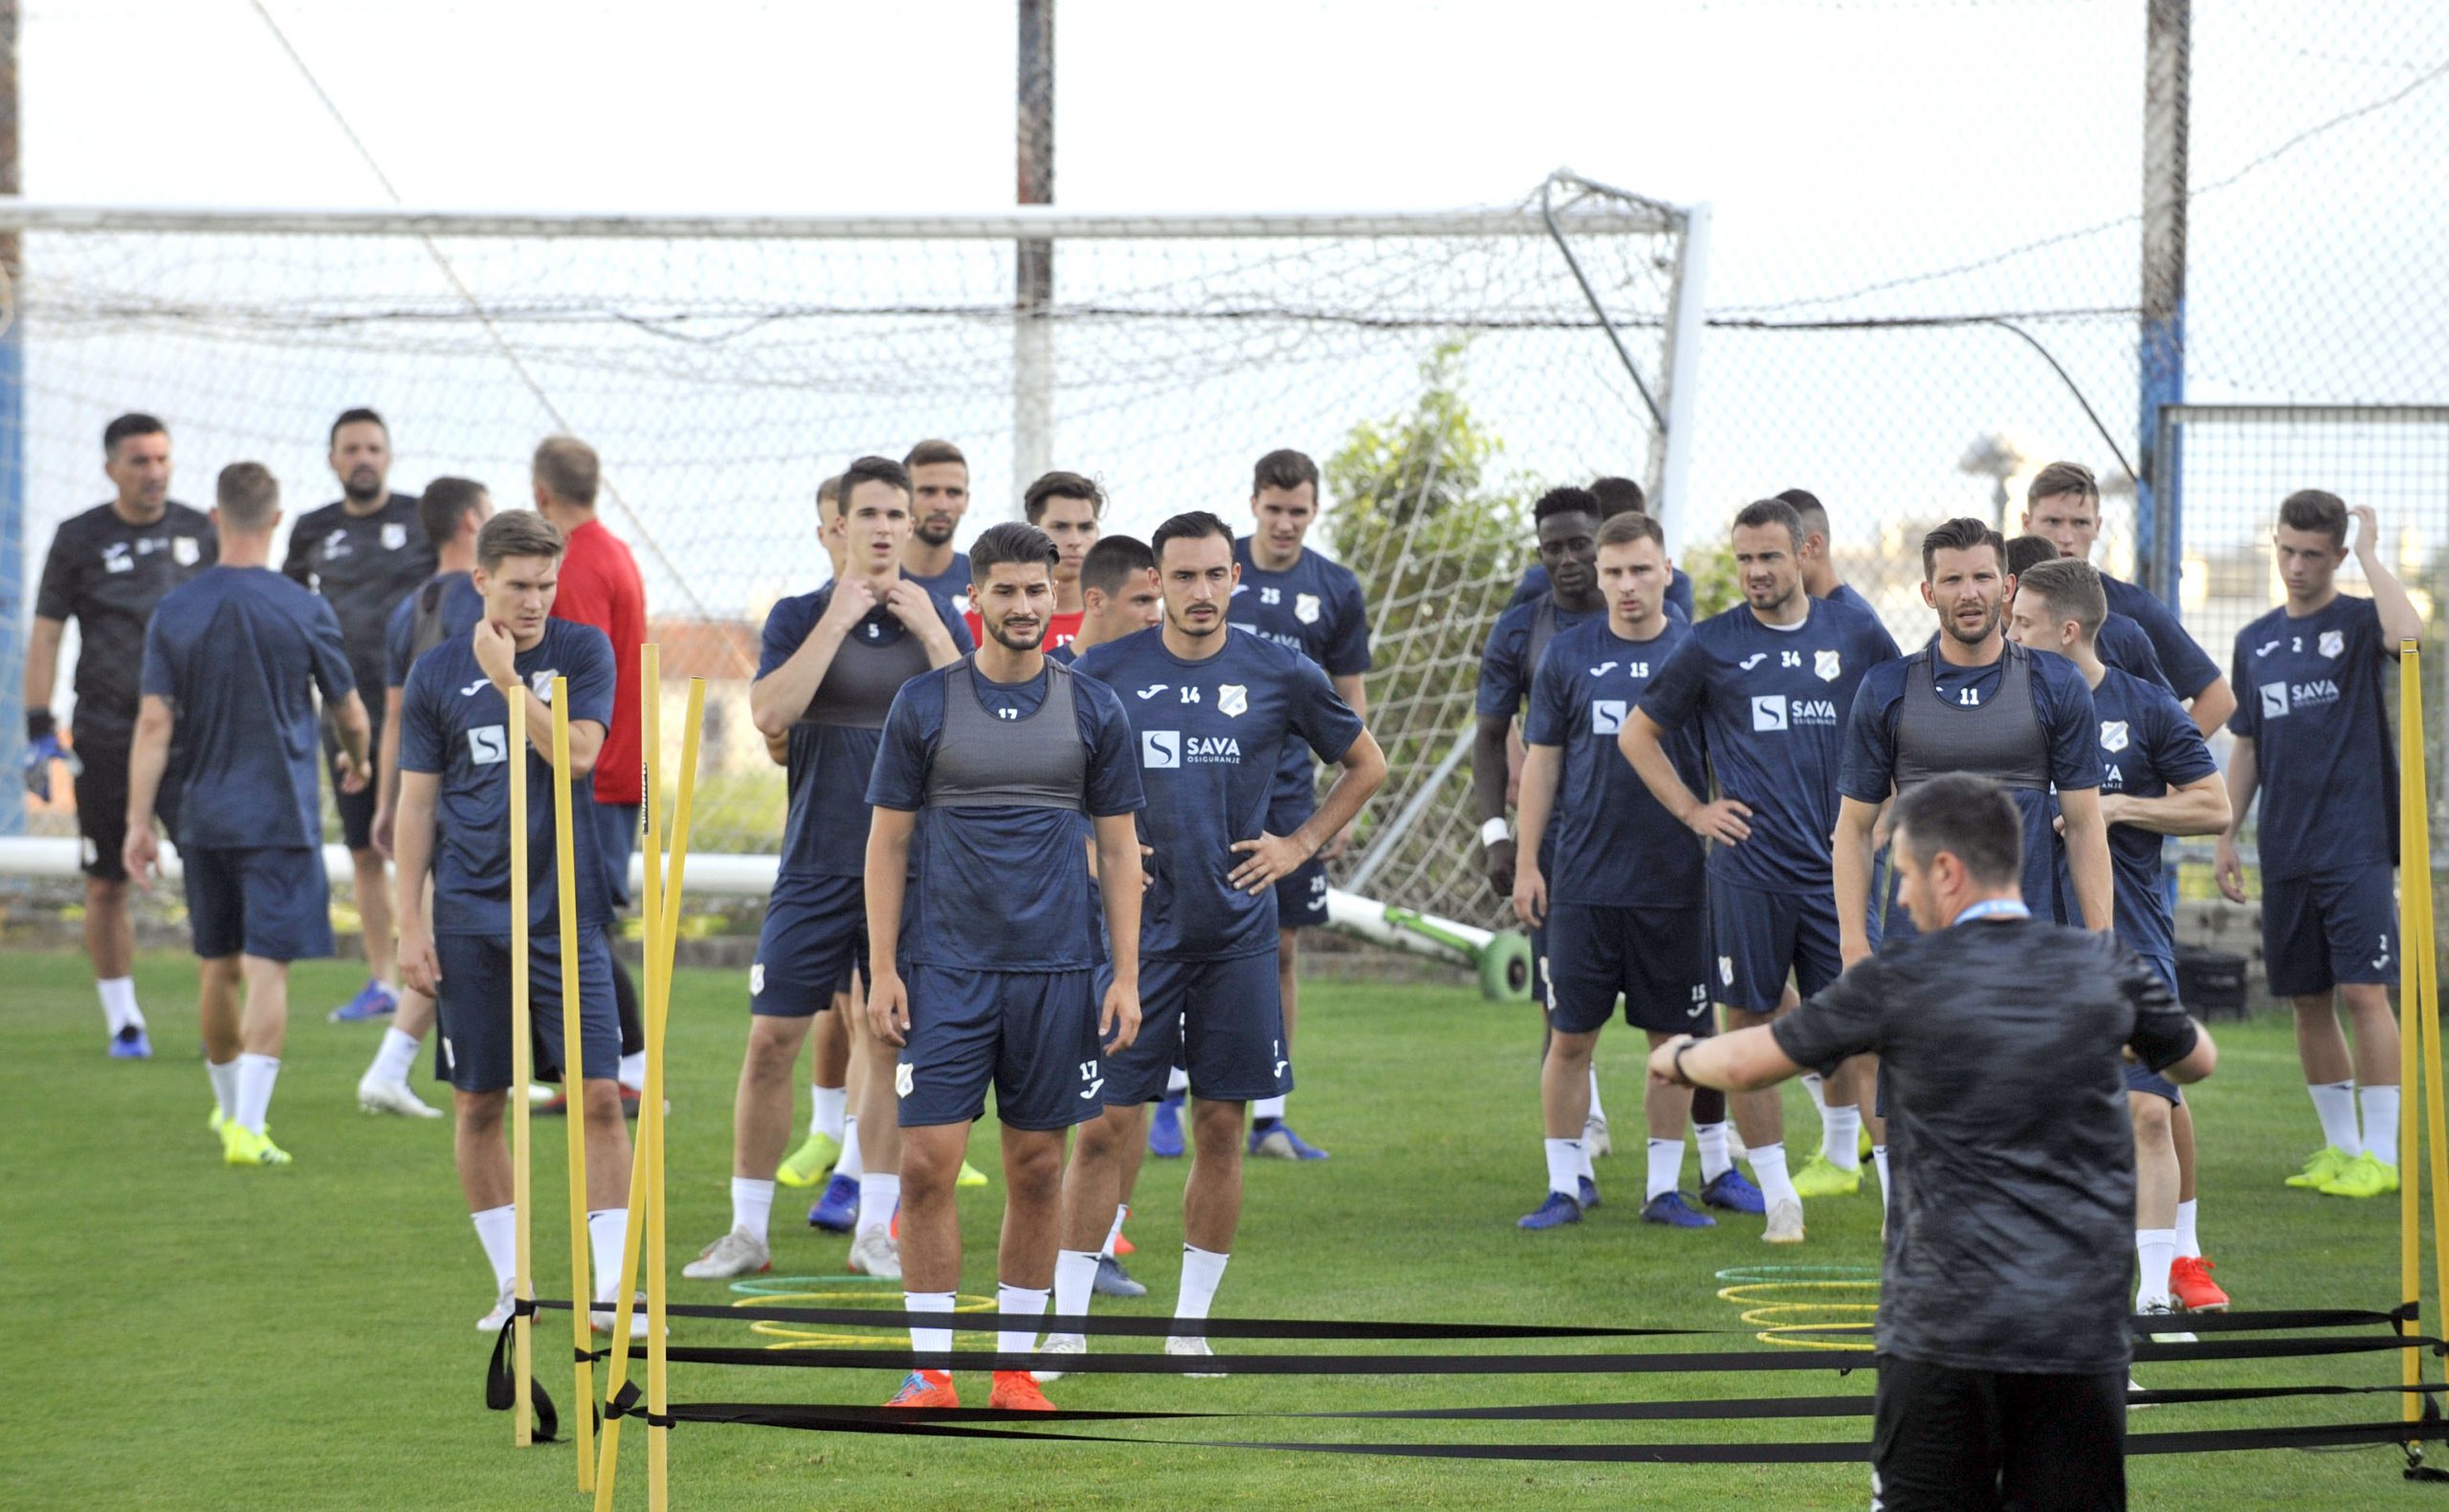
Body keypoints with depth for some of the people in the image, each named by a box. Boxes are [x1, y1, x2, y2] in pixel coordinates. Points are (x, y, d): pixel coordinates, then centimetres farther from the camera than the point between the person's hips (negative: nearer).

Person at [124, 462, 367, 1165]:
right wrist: (357, 760, 26)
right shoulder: (304, 611, -8)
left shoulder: (174, 612, -2)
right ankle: (248, 1126, -16)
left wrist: (138, 822, -2)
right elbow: (351, 715, 3)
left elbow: (154, 724, -6)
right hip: (281, 817, -3)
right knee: (267, 970, -6)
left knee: (217, 969, 16)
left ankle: (229, 1108, 34)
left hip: (204, 817, 3)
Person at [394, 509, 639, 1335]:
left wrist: (509, 680, -14)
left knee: (598, 1096, -8)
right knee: (478, 1105, 5)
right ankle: (512, 1284, 17)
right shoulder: (437, 673, 3)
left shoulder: (583, 652, 2)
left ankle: (613, 1288, -5)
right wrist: (410, 924, 2)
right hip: (470, 918, 1)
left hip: (566, 913, -1)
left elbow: (578, 755, -12)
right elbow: (416, 804, 6)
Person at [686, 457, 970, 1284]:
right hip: (816, 865, -1)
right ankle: (748, 1230, 6)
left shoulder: (938, 620, 6)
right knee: (771, 1039, -3)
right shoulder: (801, 616, 2)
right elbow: (769, 711, -14)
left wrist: (927, 630, -11)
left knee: (893, 1045, 3)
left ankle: (875, 1231, 11)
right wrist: (837, 619, -15)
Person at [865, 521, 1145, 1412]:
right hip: (944, 967, -1)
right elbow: (888, 840, 3)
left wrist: (1126, 977, 0)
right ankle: (931, 1366, 1)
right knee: (927, 1164, -7)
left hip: (1055, 970, 1)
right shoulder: (925, 705, 1)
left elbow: (1118, 848, 7)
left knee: (1037, 1170, 5)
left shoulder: (1094, 711, 4)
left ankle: (1015, 1364, 14)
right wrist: (882, 970, -4)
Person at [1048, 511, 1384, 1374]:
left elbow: (1366, 764, 16)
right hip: (1134, 926, -1)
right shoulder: (1106, 673, 0)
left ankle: (1190, 1325, 14)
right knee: (1109, 1125, -5)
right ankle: (1066, 1325, 0)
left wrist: (1299, 845, 6)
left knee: (1221, 1128, 4)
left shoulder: (1281, 677, 2)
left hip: (1236, 934, 2)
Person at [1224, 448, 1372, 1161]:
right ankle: (1170, 1101, 5)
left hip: (1287, 789, 2)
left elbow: (1350, 702, 11)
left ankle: (1268, 1116, 10)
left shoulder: (1336, 590, 5)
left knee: (1281, 950, 4)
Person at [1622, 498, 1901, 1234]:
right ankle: (1777, 1195, 2)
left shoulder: (1855, 633, 6)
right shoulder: (1712, 644, 3)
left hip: (1836, 862, 1)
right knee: (1751, 1024, -3)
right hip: (1746, 868, -1)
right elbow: (1639, 733, 13)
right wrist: (1692, 810, 4)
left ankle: (1840, 1152, 30)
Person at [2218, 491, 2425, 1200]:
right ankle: (2340, 1147, 17)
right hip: (2285, 851, 5)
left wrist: (2370, 551, -16)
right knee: (2308, 1002, 7)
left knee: (2364, 992, -10)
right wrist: (2226, 836, 14)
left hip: (2356, 847, -5)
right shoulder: (2256, 641, 13)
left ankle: (2381, 1154, -6)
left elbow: (2408, 634, -27)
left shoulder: (2358, 622, -2)